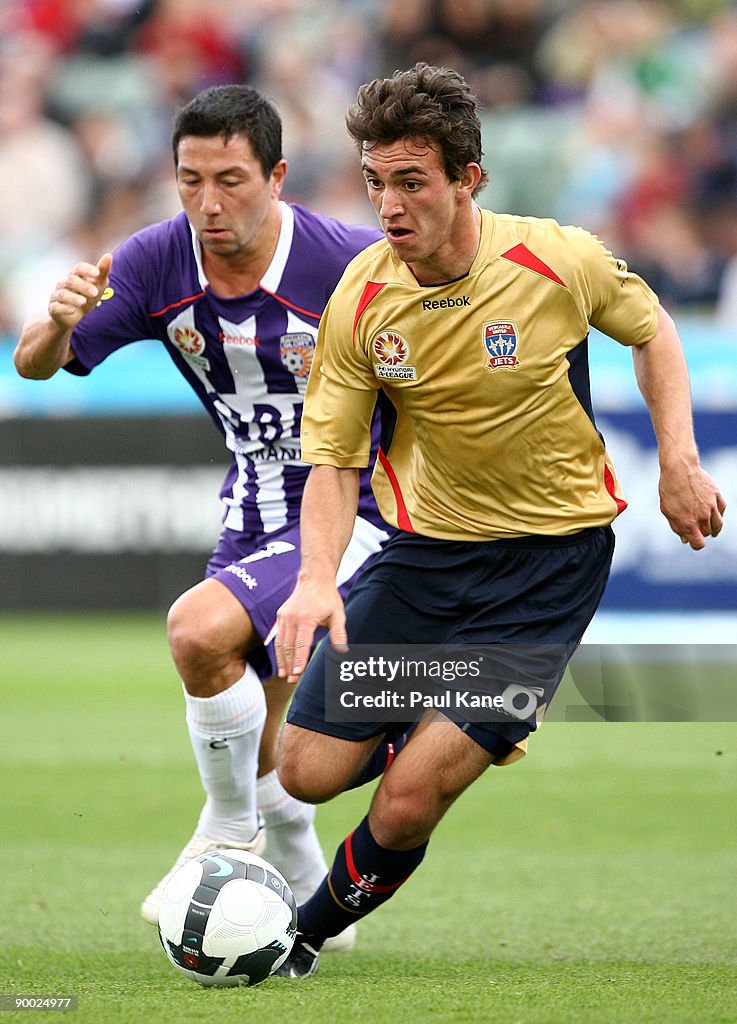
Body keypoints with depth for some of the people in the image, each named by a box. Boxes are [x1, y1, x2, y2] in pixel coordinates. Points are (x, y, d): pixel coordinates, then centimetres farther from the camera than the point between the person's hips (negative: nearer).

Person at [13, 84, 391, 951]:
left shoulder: (352, 263, -21)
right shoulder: (158, 261, -8)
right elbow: (35, 363, -9)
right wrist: (57, 322, -30)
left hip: (351, 508, -6)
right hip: (252, 513, 6)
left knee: (200, 629, -29)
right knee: (247, 749, 13)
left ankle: (230, 833, -8)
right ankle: (310, 903, 36)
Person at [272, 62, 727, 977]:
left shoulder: (560, 261, -17)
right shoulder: (360, 300, -13)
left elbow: (650, 328, 5)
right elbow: (334, 459, -6)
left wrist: (678, 463, -5)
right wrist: (317, 576, -23)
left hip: (554, 551, -3)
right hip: (427, 547, 3)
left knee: (410, 798, -15)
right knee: (309, 771, 0)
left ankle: (308, 935, 12)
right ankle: (461, 727, 30)